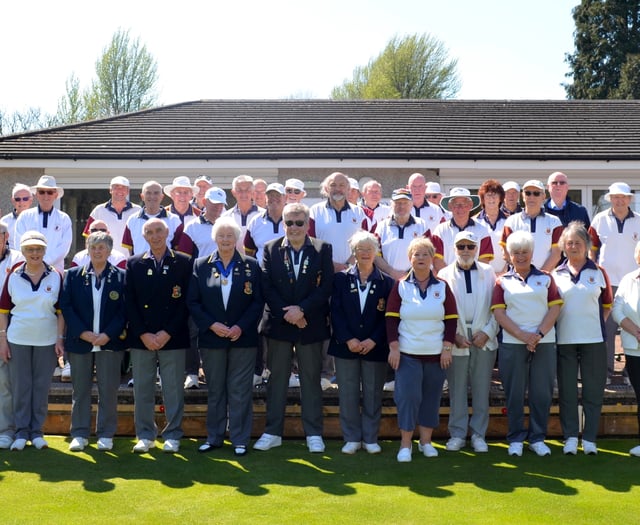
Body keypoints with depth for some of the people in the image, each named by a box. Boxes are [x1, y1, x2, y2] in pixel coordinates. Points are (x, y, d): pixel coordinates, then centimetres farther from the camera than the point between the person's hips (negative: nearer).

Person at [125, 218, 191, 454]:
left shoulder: (183, 263, 3)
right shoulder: (134, 264, 8)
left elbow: (185, 302, -1)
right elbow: (130, 302, 4)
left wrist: (167, 333, -10)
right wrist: (143, 334, -7)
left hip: (172, 337, -2)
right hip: (141, 338, 2)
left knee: (173, 389, 3)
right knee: (142, 389, 6)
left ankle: (172, 436, 14)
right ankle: (145, 436, 17)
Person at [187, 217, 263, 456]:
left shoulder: (251, 266, 2)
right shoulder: (200, 265, 4)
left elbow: (258, 301, 0)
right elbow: (192, 301, 1)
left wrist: (241, 326, -12)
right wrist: (212, 325, -11)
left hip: (242, 338, -1)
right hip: (211, 337, 1)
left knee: (240, 391, 3)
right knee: (215, 389, 10)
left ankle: (240, 440, 11)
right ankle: (214, 437, 21)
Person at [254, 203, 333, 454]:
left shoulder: (322, 249, 0)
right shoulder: (271, 249, 3)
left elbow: (326, 287, -6)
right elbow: (267, 287, -2)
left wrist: (302, 309, -16)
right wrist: (286, 314, -12)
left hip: (310, 324, -1)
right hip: (278, 323, 1)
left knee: (311, 378, 7)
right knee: (277, 378, 8)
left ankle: (313, 433, 15)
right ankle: (272, 432, 16)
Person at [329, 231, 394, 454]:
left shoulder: (386, 282, 3)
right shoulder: (341, 279, 3)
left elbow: (388, 317, -1)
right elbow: (336, 312, -2)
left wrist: (373, 340, -12)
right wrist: (348, 339, -12)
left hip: (375, 347, 0)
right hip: (345, 346, 0)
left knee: (373, 394, 6)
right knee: (348, 394, 4)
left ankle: (370, 438, 17)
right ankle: (352, 438, 14)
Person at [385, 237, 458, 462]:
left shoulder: (442, 287, 5)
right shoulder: (401, 286, 1)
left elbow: (451, 319, 5)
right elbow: (391, 319, -1)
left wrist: (447, 347, -2)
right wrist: (394, 347, -8)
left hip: (436, 353, 2)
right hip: (407, 353, -2)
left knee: (431, 398, 8)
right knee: (408, 397, -5)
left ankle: (426, 441, 20)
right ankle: (405, 444, 6)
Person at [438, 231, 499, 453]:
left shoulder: (488, 272, 7)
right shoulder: (445, 274, 4)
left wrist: (487, 332, -7)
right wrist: (454, 335, -8)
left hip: (484, 340, 1)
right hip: (456, 341, -1)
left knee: (481, 389, 5)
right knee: (457, 389, 4)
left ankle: (478, 434, 15)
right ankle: (457, 434, 14)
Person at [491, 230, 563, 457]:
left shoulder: (545, 278, 11)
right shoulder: (503, 281, 9)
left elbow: (555, 308, 2)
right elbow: (498, 312, -1)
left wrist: (539, 334, -11)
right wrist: (521, 335, -12)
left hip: (544, 343, 1)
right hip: (512, 344, -1)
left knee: (542, 392, 3)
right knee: (514, 392, 2)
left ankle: (537, 438, 14)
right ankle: (515, 438, 12)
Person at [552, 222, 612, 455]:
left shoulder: (598, 273, 4)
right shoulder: (556, 274, 5)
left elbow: (607, 304, 11)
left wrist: (597, 324, 1)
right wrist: (550, 328, -2)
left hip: (593, 339, 0)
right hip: (564, 340, 1)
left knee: (593, 390, 3)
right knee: (566, 391, 5)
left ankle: (590, 438, 13)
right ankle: (570, 436, 15)